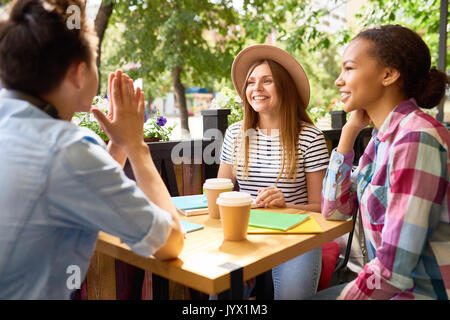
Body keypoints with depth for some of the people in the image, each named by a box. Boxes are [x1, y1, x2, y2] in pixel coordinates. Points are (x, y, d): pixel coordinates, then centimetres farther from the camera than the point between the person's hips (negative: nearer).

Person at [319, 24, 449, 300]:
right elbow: (334, 210, 6)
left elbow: (394, 269, -26)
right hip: (388, 282, 7)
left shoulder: (416, 139, -24)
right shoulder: (383, 137, 3)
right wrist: (350, 129, 0)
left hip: (424, 290, -7)